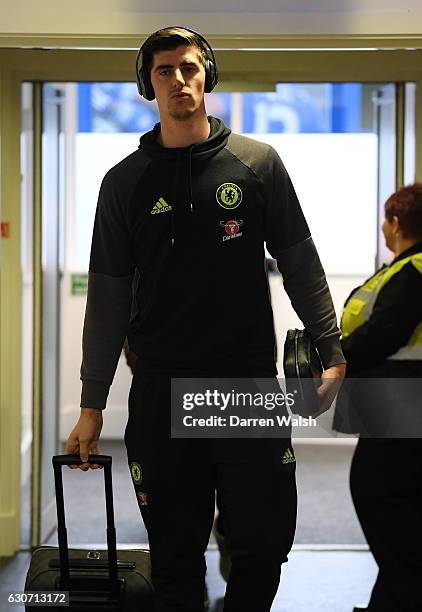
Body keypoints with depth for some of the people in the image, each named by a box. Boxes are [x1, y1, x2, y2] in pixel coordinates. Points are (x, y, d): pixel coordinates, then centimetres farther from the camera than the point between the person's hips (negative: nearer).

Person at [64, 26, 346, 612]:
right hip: (162, 389, 1)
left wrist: (332, 351, 0)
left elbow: (300, 265, 7)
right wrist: (92, 405, 6)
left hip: (251, 381, 0)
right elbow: (109, 298, 7)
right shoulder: (124, 182, 7)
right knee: (175, 558, 5)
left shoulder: (257, 163, 5)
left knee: (265, 542, -2)